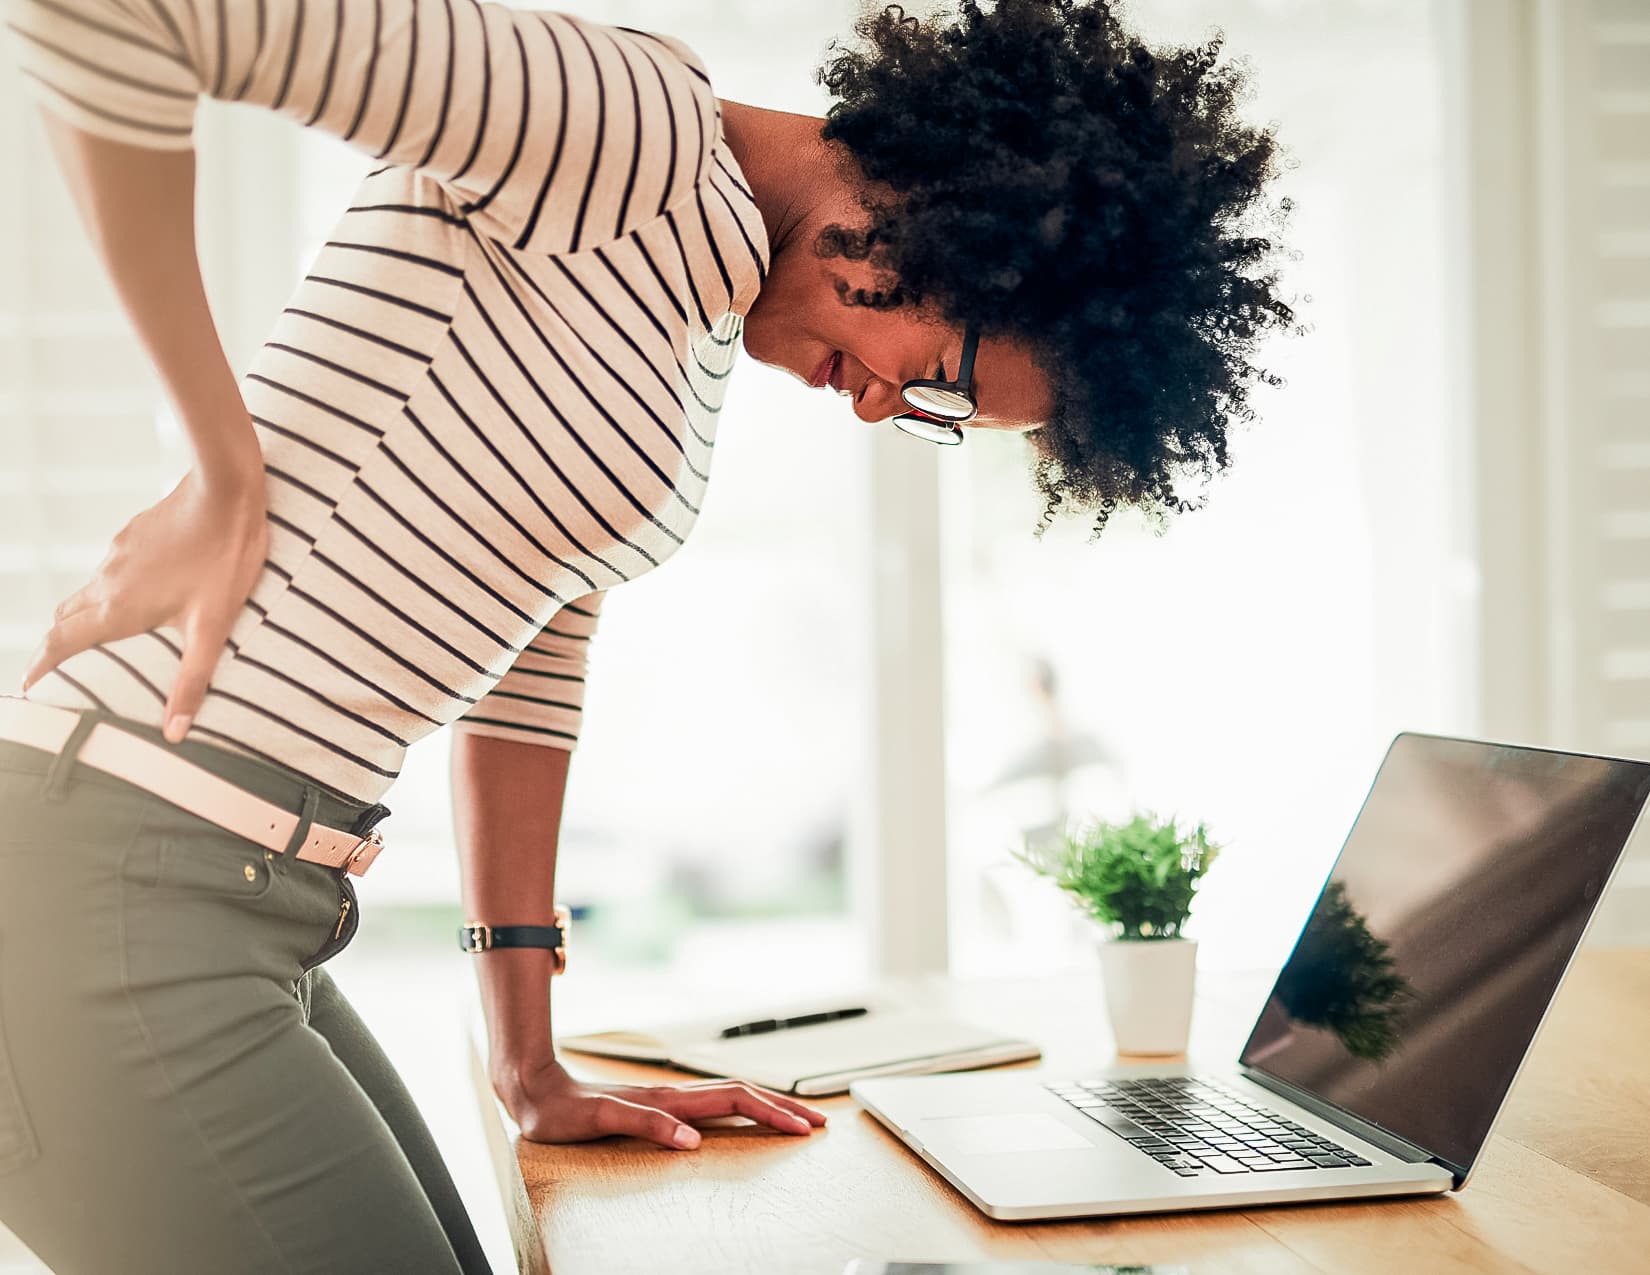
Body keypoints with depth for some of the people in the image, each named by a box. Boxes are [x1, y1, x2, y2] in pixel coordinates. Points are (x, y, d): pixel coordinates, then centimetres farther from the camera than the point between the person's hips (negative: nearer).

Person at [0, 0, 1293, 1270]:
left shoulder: (701, 321, 14)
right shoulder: (624, 136, -15)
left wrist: (532, 1064, 17)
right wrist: (226, 478, -16)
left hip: (244, 920, 9)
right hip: (113, 901, -9)